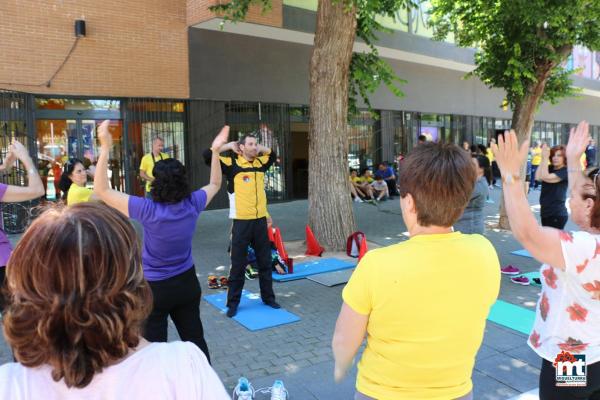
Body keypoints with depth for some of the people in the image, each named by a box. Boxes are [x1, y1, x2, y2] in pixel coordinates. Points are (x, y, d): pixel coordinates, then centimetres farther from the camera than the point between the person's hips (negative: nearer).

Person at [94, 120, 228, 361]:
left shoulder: (148, 211, -25)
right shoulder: (192, 205, -12)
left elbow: (102, 190, -20)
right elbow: (215, 184, 9)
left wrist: (105, 148, -24)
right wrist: (216, 151, 9)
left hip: (155, 288, -4)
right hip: (187, 283, 5)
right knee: (195, 340, 19)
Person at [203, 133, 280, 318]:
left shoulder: (260, 163, 9)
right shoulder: (232, 164, -6)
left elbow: (273, 154, 30)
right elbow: (208, 155, -15)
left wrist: (259, 149, 14)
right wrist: (229, 145, -6)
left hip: (260, 220, 5)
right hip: (242, 221, -5)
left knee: (265, 262, 14)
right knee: (238, 264, 3)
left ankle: (268, 297, 28)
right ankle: (233, 303, 16)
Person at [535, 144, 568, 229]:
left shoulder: (565, 171, -11)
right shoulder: (550, 168, 8)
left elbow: (546, 177, -24)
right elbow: (538, 177, -10)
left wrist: (545, 158, -18)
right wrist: (543, 159, -12)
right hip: (545, 211, 7)